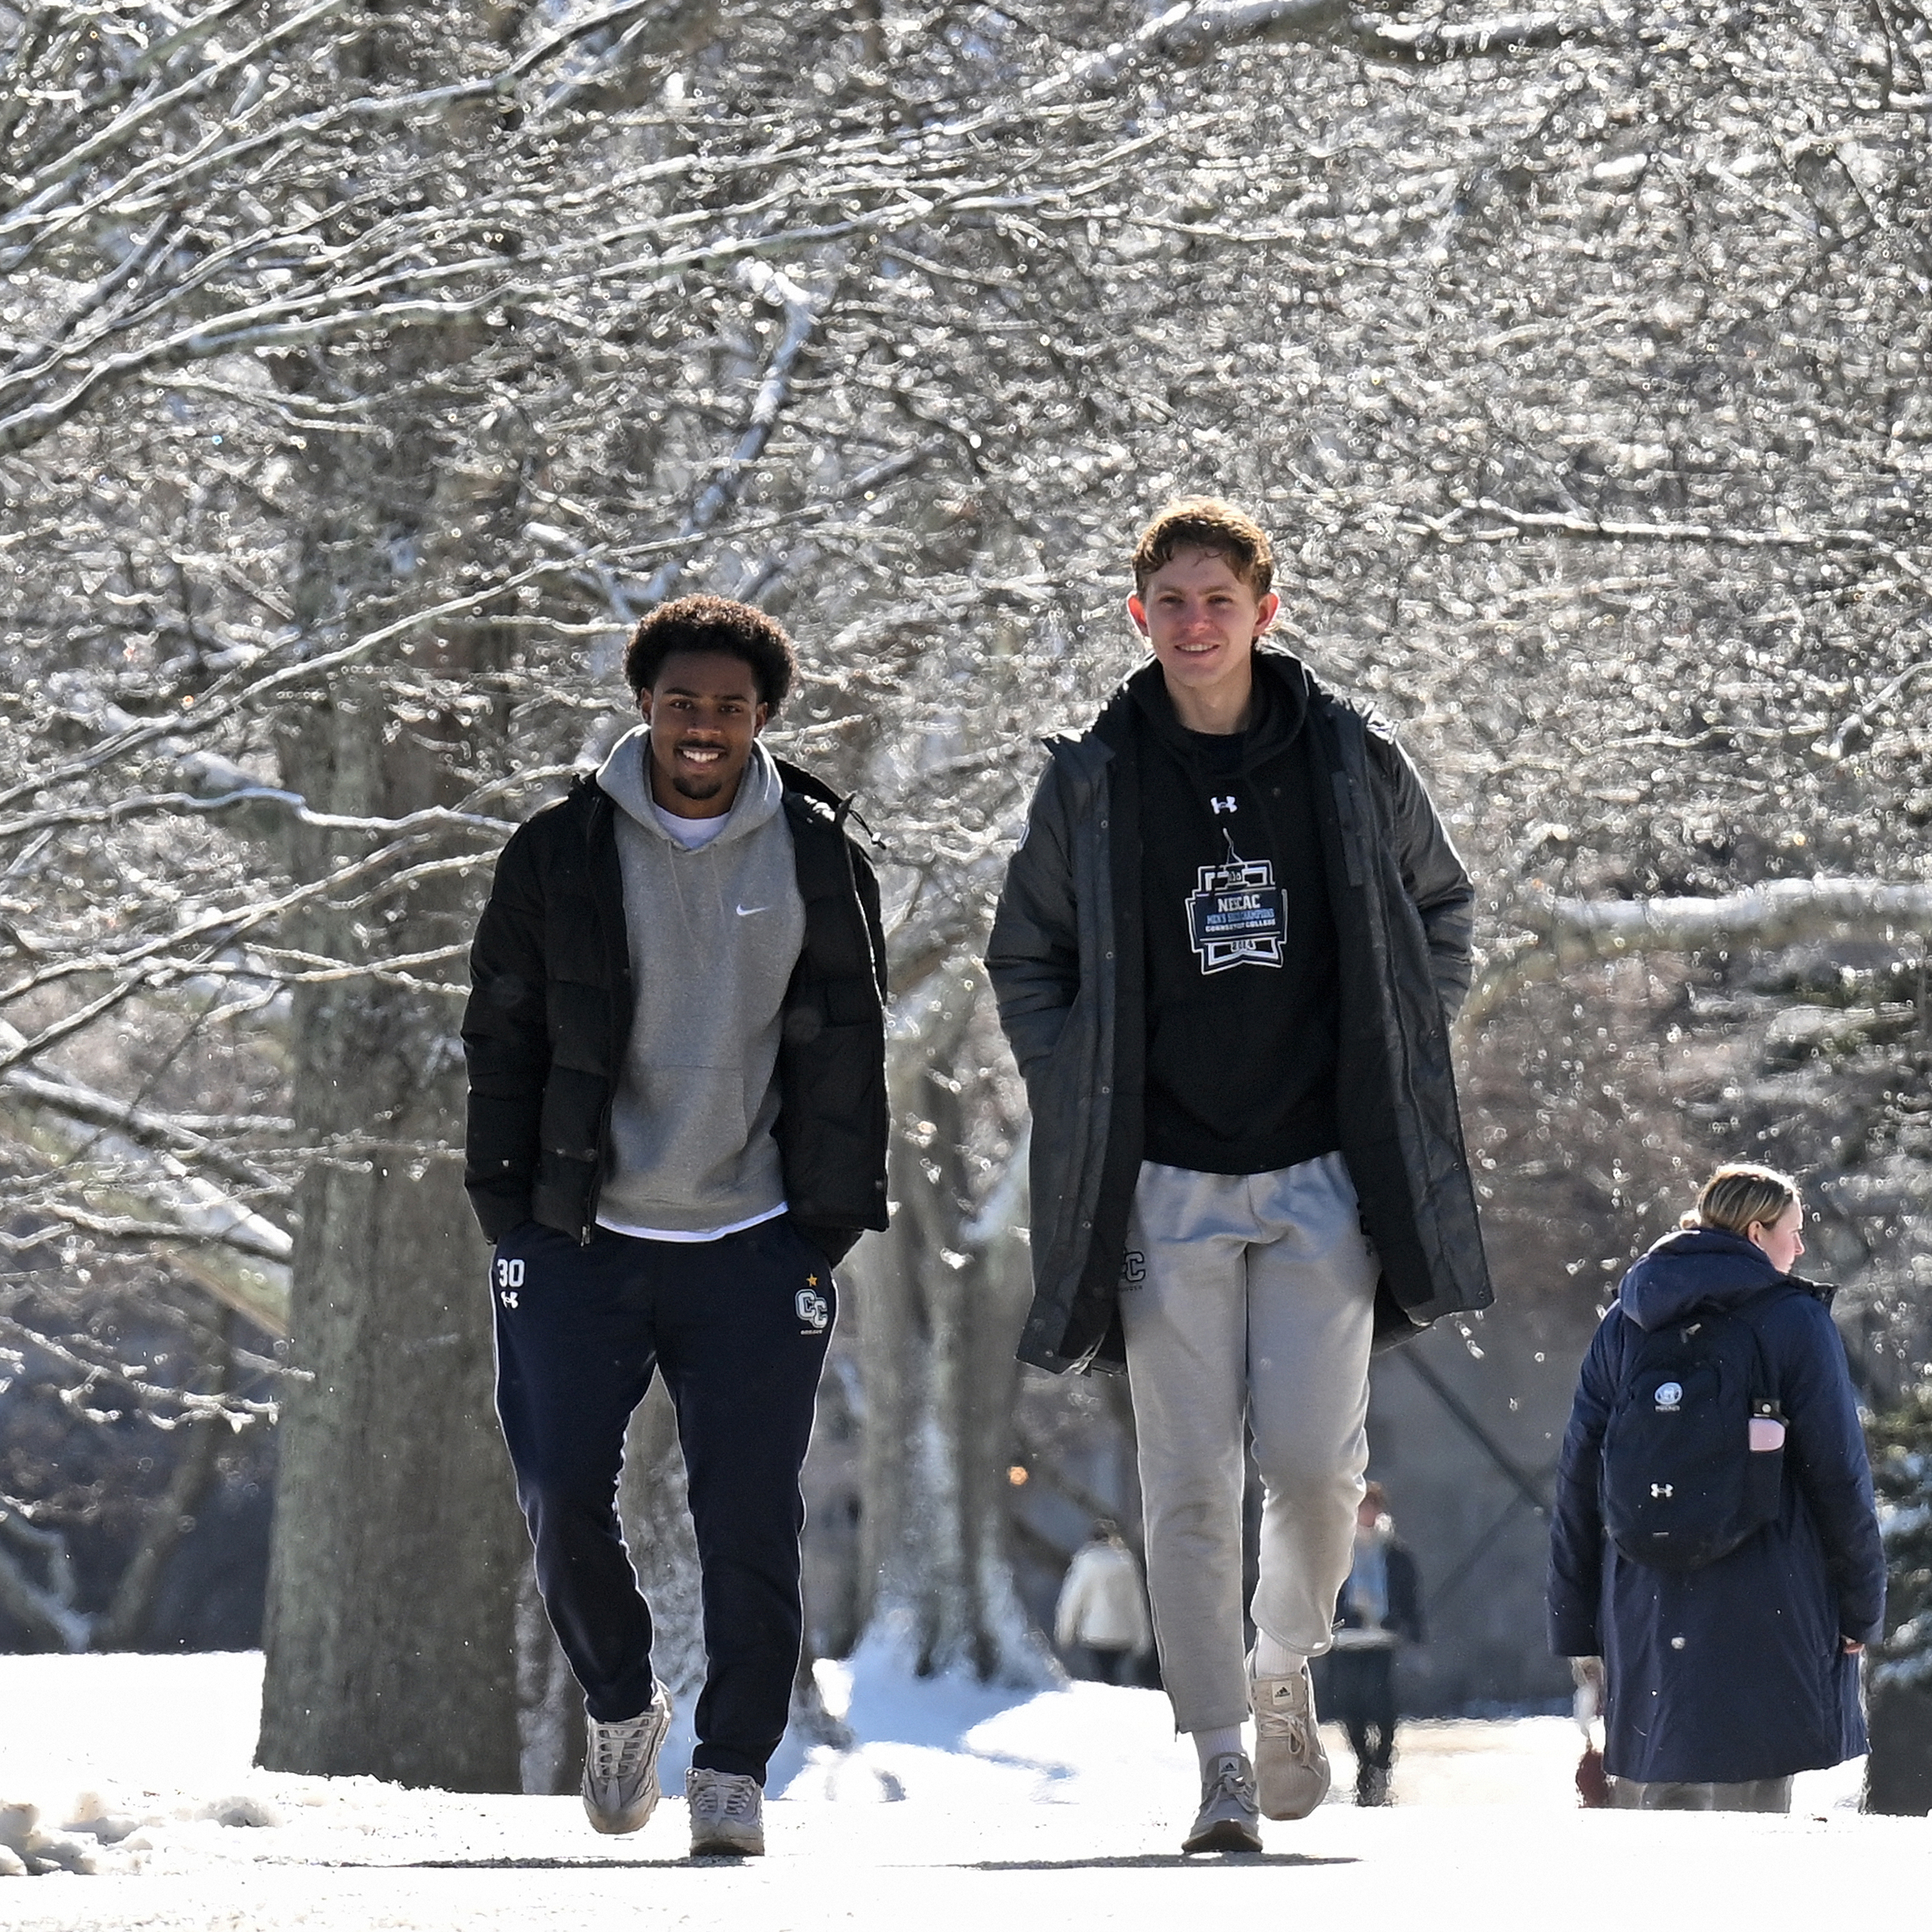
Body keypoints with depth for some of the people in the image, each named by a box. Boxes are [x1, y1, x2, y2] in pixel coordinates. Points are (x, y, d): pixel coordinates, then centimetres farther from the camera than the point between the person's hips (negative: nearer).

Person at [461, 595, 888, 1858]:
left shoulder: (817, 858, 3)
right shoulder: (560, 855, 3)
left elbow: (846, 1054, 6)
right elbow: (503, 1038, 7)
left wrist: (832, 1230, 0)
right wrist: (509, 1217, 1)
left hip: (753, 1246, 0)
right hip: (582, 1241, 0)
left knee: (750, 1518, -2)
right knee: (563, 1502, -3)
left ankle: (734, 1766, 9)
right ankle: (623, 1707, 22)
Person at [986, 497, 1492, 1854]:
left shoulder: (1352, 762, 2)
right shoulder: (1093, 784, 2)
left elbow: (1443, 907, 17)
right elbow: (1025, 956, 15)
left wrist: (1400, 1064, 7)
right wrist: (1082, 1102, 3)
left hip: (1324, 1173, 0)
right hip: (1164, 1183, 0)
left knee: (1318, 1460, -7)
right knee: (1190, 1480, -3)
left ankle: (1285, 1670, 21)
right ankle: (1222, 1760, 2)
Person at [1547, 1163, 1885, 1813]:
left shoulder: (1622, 1326, 13)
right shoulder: (1793, 1320, -1)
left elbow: (1578, 1476, 12)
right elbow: (1840, 1473, -2)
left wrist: (1575, 1624, 15)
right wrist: (1861, 1610, 6)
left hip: (1642, 1617, 5)